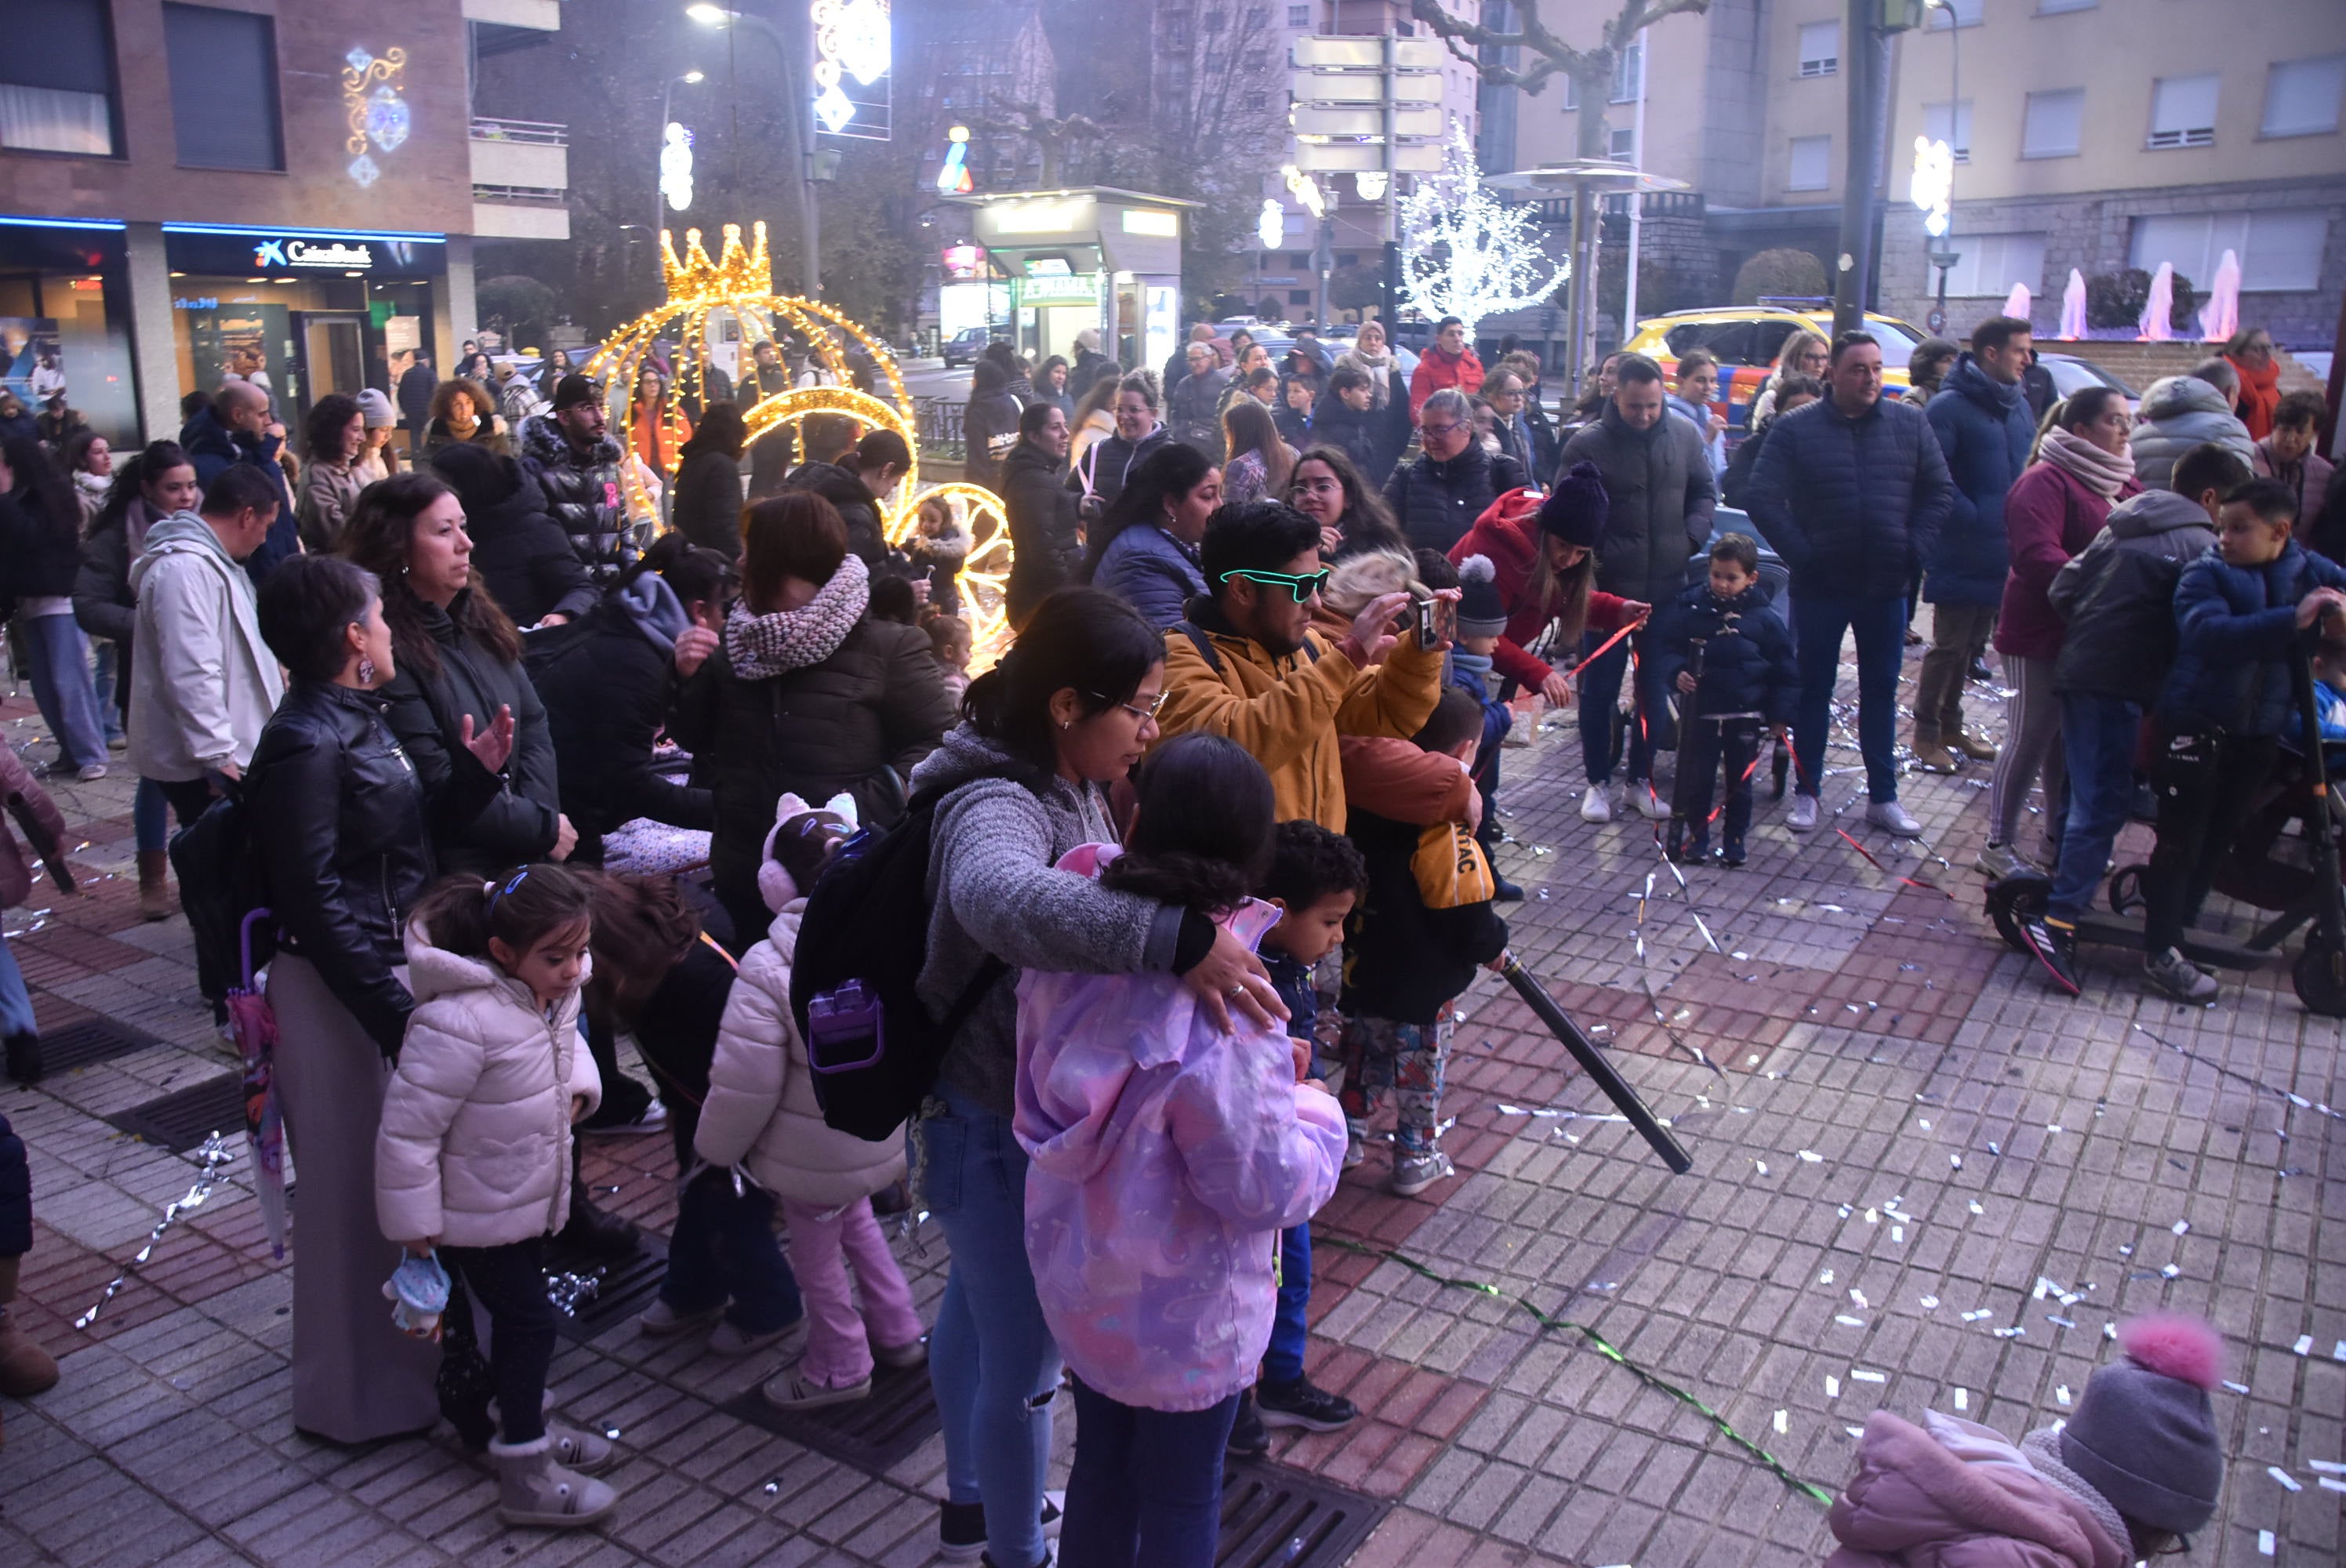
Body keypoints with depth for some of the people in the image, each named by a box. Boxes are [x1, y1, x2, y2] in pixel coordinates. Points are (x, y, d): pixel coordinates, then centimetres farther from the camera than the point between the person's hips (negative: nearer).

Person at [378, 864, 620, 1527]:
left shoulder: (552, 993, -7)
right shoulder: (460, 1022, -34)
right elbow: (407, 1129, -27)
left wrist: (577, 1088, -8)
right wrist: (415, 1221, -18)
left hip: (529, 1198, 8)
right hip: (477, 1216, -8)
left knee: (519, 1316, 23)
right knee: (530, 1322, -1)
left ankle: (524, 1426, 42)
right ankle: (525, 1477, 13)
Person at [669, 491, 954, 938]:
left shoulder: (888, 646, -11)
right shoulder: (738, 643, 9)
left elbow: (938, 744, -13)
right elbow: (694, 739, 14)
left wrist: (863, 810, -22)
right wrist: (685, 678, -4)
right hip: (743, 875, 6)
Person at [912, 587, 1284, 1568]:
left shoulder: (1073, 788, -2)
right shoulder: (996, 808, -30)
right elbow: (997, 895, -55)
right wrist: (1177, 937, -59)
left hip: (1035, 1111, 9)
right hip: (996, 1129, -9)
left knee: (976, 1308, 28)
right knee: (1026, 1356, 8)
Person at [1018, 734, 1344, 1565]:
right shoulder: (1220, 1010, -33)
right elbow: (1268, 1188, -26)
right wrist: (1318, 1115, -5)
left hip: (1076, 1282, 5)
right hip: (1181, 1318, -5)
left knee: (1100, 1467, 28)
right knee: (1180, 1501, 19)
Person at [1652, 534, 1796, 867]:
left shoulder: (1763, 618, -2)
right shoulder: (1689, 607, -4)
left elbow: (1786, 670, 4)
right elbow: (1666, 648, 0)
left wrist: (1779, 714, 0)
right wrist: (1676, 672, -20)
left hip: (1745, 716, 0)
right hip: (1700, 712, 0)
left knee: (1740, 783, 10)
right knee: (1697, 779, 4)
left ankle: (1734, 840, 22)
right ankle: (1697, 834, 20)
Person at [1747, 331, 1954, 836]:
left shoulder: (1910, 424, 4)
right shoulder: (1796, 429, -3)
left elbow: (1939, 492, 6)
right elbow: (1764, 500, -8)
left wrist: (1915, 550, -5)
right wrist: (1801, 554, -13)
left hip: (1887, 587, 2)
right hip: (1820, 587, -2)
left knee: (1881, 691, 11)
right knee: (1813, 690, 8)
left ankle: (1883, 798, 21)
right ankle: (1806, 792, 19)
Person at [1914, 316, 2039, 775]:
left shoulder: (2018, 407, 12)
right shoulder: (1950, 407, -12)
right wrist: (1974, 520, -20)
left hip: (2001, 552, 7)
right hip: (1961, 552, -7)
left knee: (1971, 645, 16)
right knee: (1949, 646, -1)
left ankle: (1949, 725, 27)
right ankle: (1926, 733, 10)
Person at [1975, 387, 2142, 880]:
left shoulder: (2122, 483, 12)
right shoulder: (2046, 482, -14)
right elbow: (2037, 555, -26)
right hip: (2042, 635, -8)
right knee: (2030, 741, -1)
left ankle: (2060, 838, 28)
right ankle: (1999, 844, 9)